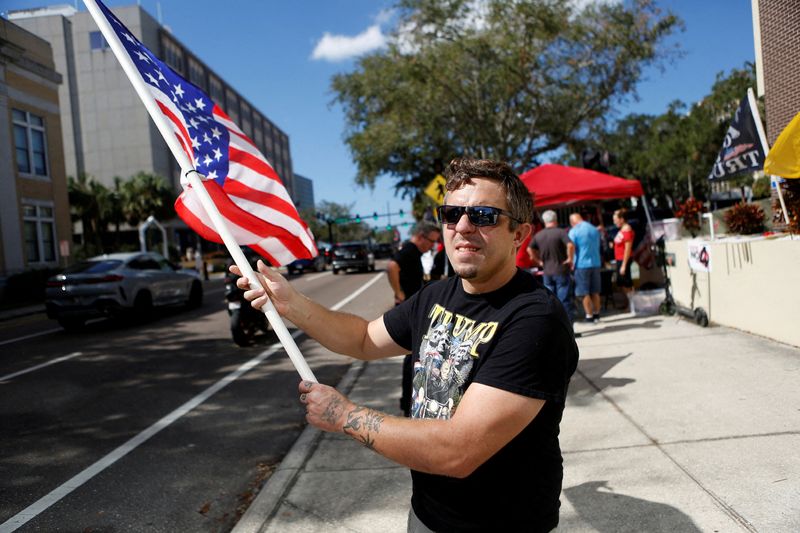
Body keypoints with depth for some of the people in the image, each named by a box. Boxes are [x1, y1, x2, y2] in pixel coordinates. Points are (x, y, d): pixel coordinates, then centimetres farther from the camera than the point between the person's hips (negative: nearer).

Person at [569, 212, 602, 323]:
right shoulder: (595, 230, 11)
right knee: (595, 292, 13)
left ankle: (589, 316, 1)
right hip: (596, 263, 6)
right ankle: (596, 315, 19)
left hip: (581, 265, -6)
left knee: (584, 293, 1)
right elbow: (598, 246, 19)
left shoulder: (574, 231, -8)